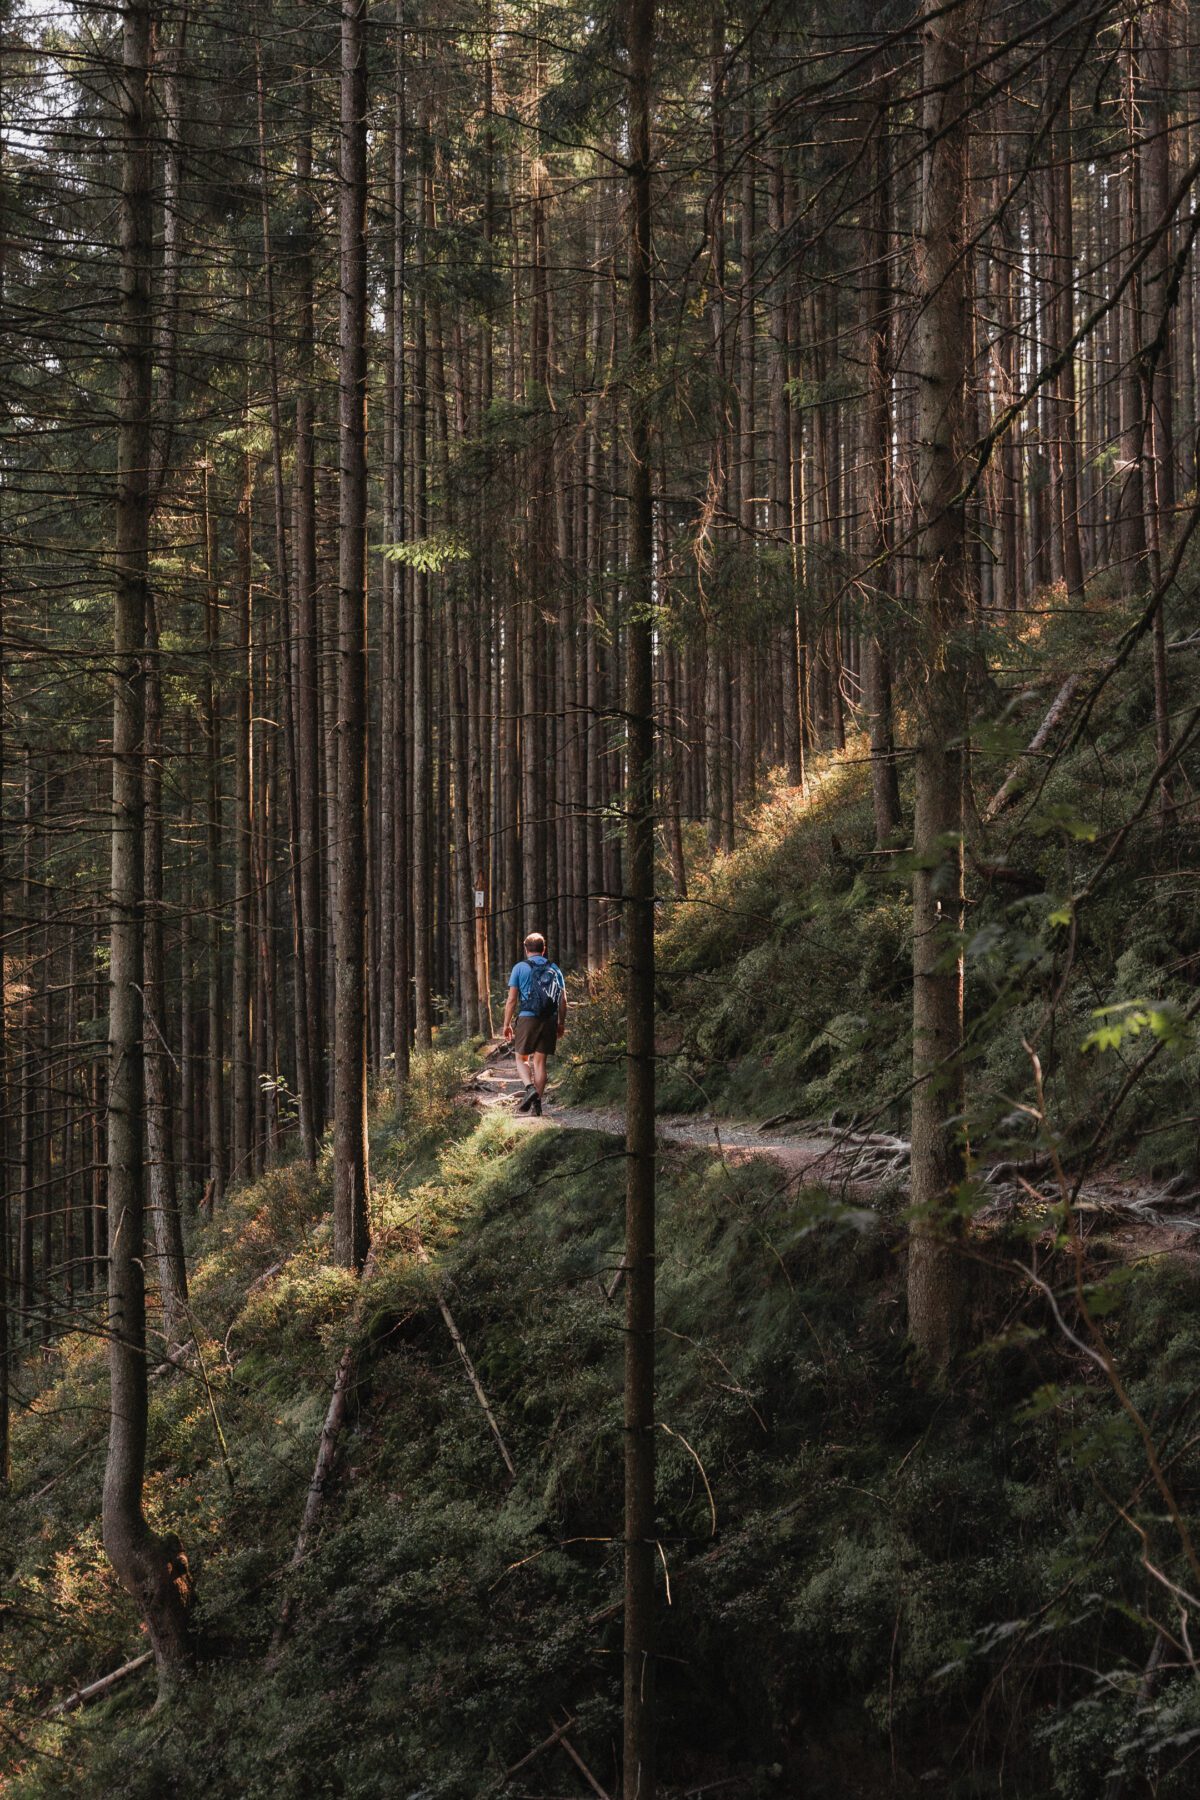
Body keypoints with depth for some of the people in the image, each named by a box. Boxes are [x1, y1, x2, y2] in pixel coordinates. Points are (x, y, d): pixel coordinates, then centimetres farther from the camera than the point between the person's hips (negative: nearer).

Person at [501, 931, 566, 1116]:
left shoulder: (520, 967, 0)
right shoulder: (554, 969, 9)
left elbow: (511, 999, -3)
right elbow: (563, 1000, 8)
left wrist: (507, 1024, 3)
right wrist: (561, 1024, 17)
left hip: (527, 1018, -3)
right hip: (549, 1020, 3)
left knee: (521, 1058, 10)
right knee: (540, 1061, 8)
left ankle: (530, 1088, -16)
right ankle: (537, 1103, 4)